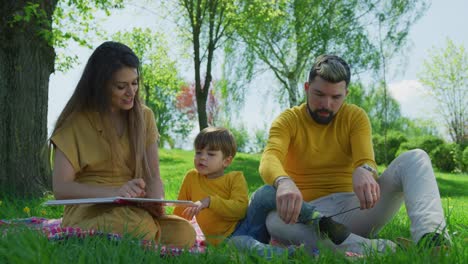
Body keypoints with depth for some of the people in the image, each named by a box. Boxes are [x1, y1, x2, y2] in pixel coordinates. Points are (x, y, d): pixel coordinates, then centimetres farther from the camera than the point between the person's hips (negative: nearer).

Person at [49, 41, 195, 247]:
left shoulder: (144, 117, 13)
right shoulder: (75, 123, -1)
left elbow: (153, 176, 7)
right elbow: (60, 188, -8)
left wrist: (156, 202, -18)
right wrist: (114, 192, -25)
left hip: (136, 212, 4)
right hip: (88, 214, -4)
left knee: (184, 232, -28)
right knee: (143, 227, -37)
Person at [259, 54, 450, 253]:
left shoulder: (355, 117, 6)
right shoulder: (288, 121, 1)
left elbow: (366, 160, -11)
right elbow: (269, 160, -19)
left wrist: (364, 171, -39)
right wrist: (283, 182, -45)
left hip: (354, 208, 2)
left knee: (414, 159, -15)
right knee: (274, 220, -37)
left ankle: (428, 234, -44)